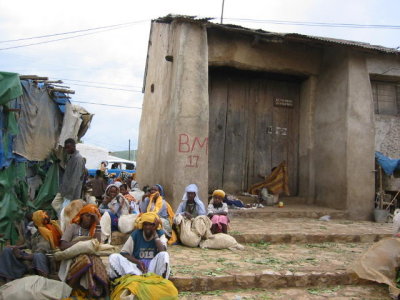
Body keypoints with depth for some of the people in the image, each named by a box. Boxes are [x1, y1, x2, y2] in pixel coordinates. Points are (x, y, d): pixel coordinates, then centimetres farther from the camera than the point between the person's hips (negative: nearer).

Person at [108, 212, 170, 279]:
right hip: (137, 267, 2)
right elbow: (124, 253, 0)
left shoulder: (160, 234, 2)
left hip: (153, 267, -2)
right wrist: (138, 262, -16)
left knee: (164, 255, -32)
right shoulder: (136, 234, 4)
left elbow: (162, 251, -16)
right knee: (113, 257, -20)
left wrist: (155, 234, -12)